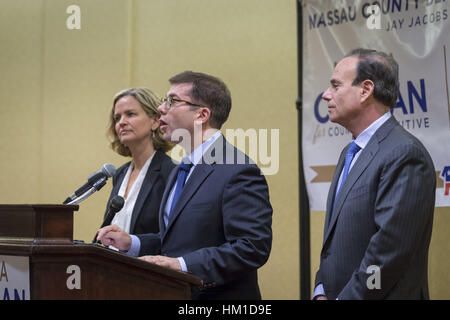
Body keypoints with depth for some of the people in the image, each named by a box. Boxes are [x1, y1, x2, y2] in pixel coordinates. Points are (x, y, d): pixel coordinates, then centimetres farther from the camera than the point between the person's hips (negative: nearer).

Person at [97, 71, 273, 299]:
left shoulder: (239, 172, -16)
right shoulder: (181, 171, 15)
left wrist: (182, 264, -26)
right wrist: (131, 243, 6)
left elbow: (252, 247, -23)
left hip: (217, 295, -8)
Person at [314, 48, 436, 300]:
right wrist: (321, 291, 4)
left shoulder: (405, 154, -17)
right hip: (336, 294, 8)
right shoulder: (351, 154, 14)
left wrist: (346, 297, -18)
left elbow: (390, 248, -23)